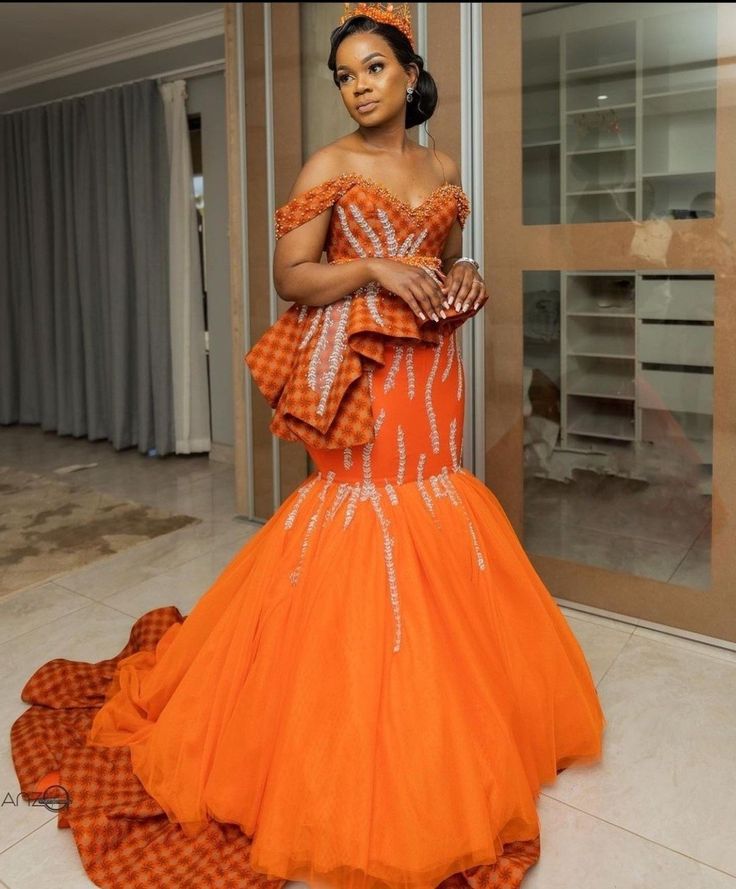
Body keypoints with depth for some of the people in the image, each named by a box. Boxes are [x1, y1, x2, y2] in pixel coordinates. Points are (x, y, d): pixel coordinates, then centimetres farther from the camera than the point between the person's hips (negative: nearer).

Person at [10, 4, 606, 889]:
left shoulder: (443, 169, 15)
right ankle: (356, 735, 13)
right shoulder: (330, 165, -1)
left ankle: (437, 716, 27)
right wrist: (374, 268, -19)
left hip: (431, 371, 6)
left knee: (436, 537, 7)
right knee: (365, 512, -5)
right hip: (360, 372, -5)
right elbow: (289, 278, -7)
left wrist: (463, 279, 5)